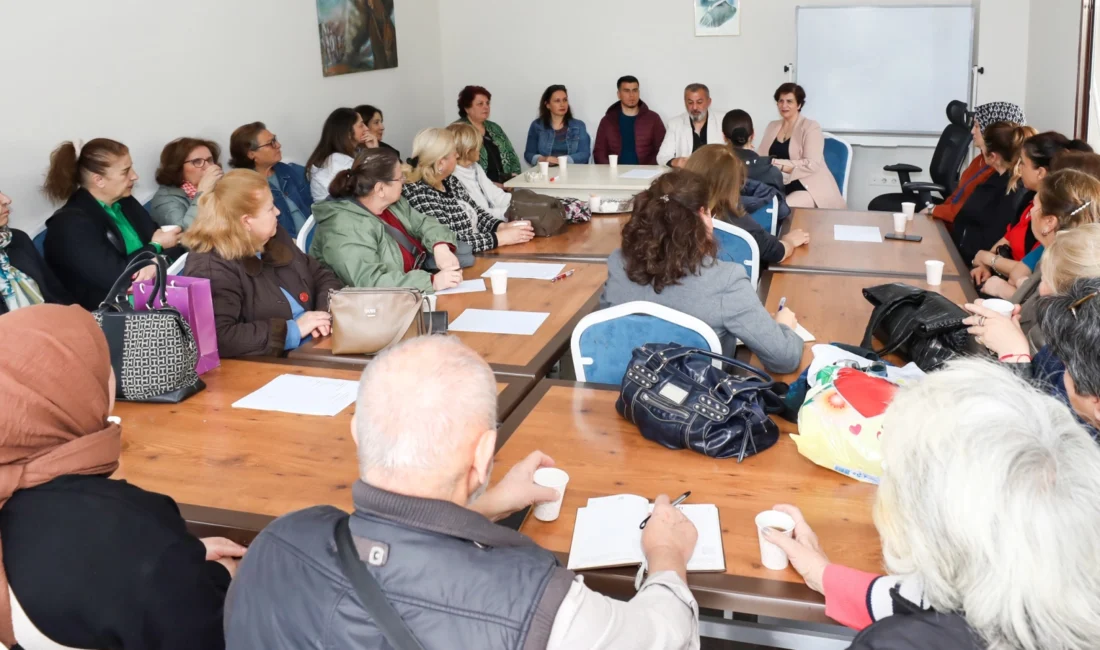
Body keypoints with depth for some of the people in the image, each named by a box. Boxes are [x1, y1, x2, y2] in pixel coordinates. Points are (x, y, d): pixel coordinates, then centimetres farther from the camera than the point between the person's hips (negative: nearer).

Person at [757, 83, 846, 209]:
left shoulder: (810, 127, -4)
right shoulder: (772, 126, 16)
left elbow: (812, 165, -15)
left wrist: (779, 165, -23)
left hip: (810, 188, -5)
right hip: (782, 187, 5)